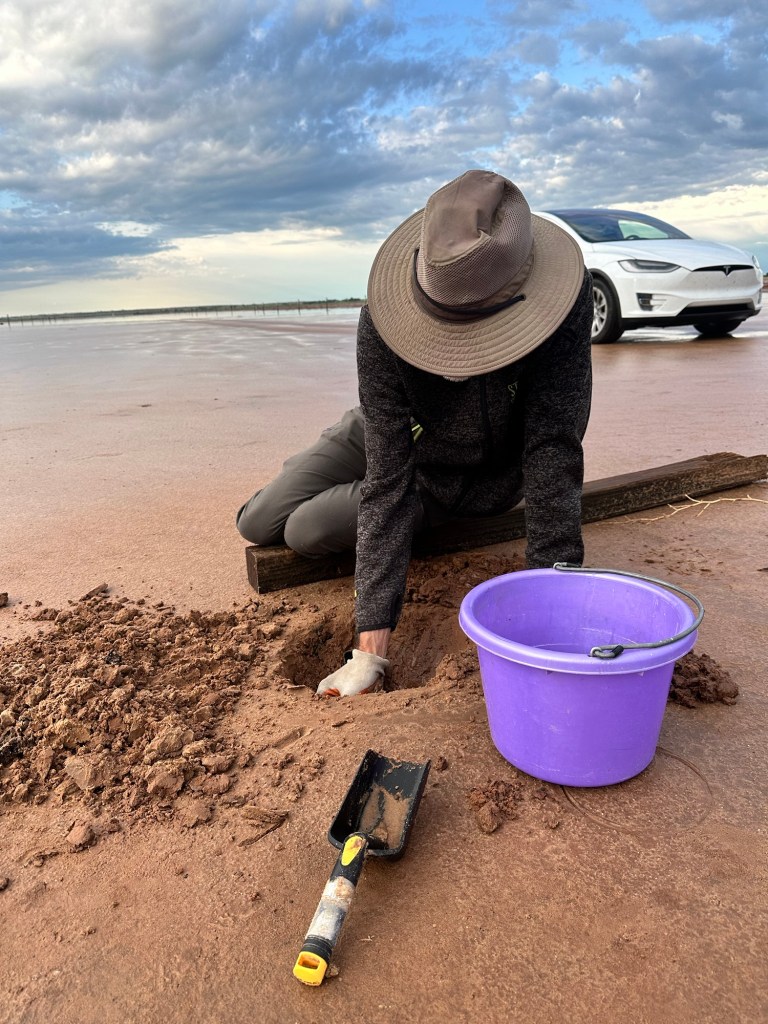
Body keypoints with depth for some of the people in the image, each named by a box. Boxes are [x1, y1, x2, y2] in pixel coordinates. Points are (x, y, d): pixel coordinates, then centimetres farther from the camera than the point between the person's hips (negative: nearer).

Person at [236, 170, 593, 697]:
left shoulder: (565, 298, -37)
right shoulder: (383, 324, -36)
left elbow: (553, 449, -35)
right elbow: (387, 480, -37)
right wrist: (371, 647, -39)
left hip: (468, 478, -1)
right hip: (383, 436, 2)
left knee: (306, 532, -15)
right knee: (257, 525, 1)